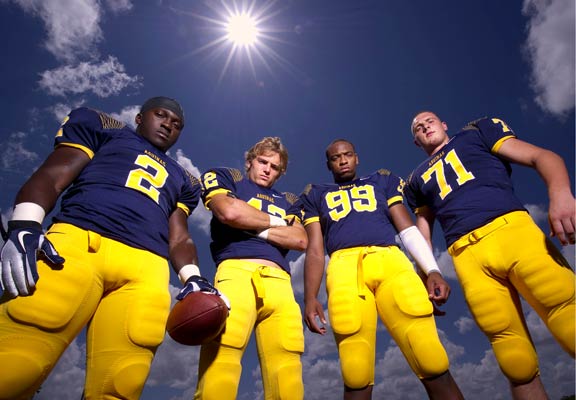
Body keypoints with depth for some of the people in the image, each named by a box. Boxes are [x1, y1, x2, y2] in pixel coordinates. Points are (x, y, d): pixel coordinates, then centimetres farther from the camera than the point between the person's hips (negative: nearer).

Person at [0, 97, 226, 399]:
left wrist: (193, 277, 4)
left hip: (145, 268, 3)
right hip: (77, 243, -2)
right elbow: (52, 176, 11)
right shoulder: (103, 130, 24)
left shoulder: (180, 179, 32)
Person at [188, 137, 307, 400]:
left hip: (279, 280, 4)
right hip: (237, 270, -3)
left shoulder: (289, 201, 30)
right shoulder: (224, 177, 21)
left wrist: (254, 227, 4)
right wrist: (275, 222, 13)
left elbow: (301, 240, 13)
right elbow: (230, 212, -1)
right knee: (221, 355, -20)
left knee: (287, 365, -8)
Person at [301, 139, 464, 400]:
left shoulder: (382, 182, 27)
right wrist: (310, 298, 3)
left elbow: (408, 229, 18)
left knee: (434, 364, -10)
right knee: (356, 376, -9)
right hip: (345, 265, -1)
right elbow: (315, 250, 16)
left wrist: (433, 270, 3)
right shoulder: (317, 196, 25)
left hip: (391, 261, 1)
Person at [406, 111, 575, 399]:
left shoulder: (476, 133, 20)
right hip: (467, 255, 2)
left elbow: (541, 157, 9)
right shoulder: (418, 179, 27)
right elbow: (423, 233, 27)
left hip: (512, 229, -1)